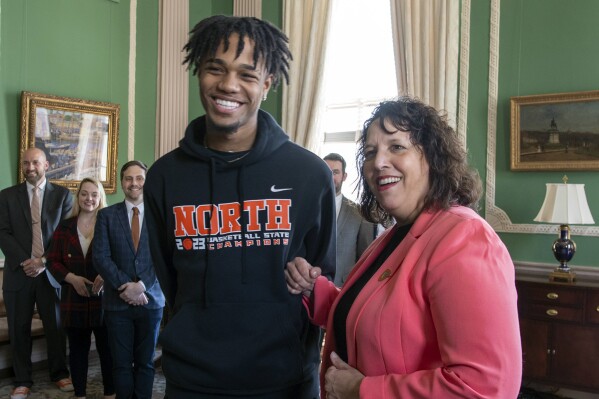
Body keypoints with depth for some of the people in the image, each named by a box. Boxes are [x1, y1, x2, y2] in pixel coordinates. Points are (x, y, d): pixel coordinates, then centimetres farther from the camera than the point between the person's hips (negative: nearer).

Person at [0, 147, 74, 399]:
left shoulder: (62, 195, 5)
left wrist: (44, 261, -10)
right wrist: (23, 261, -12)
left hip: (51, 270, -1)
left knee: (56, 325, 6)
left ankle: (59, 374, 22)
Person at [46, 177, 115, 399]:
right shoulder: (65, 227, 8)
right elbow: (53, 261, 7)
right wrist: (72, 278, -10)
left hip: (103, 298, -2)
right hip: (74, 299, 2)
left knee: (108, 348, 4)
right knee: (77, 349, 11)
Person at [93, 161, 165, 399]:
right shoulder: (106, 215, 3)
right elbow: (100, 257, -4)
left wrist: (142, 285, -15)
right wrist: (126, 286, -13)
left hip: (150, 299, 0)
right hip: (117, 301, 0)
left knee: (145, 363, 10)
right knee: (121, 363, 7)